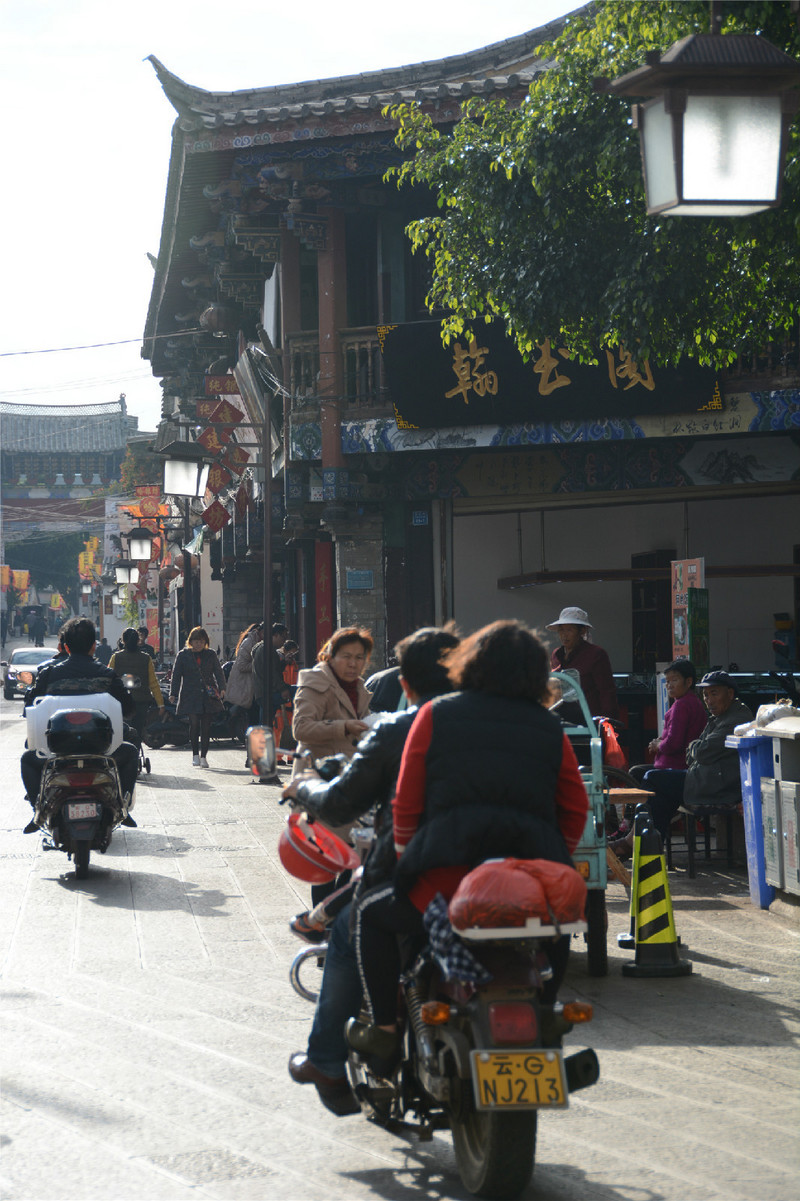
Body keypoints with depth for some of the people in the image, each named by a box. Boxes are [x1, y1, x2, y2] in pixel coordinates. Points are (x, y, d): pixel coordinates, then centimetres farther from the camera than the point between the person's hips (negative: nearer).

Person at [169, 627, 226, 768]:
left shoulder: (210, 654, 11)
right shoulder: (183, 655, 6)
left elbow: (218, 672, 9)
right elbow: (176, 675, 6)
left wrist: (222, 688, -7)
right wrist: (173, 693, -3)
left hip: (208, 696, 2)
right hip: (190, 696, -2)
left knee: (206, 726, 0)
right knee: (194, 723, -12)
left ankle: (203, 756, 8)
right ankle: (195, 755, 2)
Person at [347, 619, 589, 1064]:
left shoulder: (436, 715, 8)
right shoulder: (550, 728, 13)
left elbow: (407, 802, 8)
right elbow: (576, 809, 12)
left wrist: (407, 857, 22)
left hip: (449, 879, -3)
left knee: (373, 915, 24)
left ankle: (385, 1028, 18)